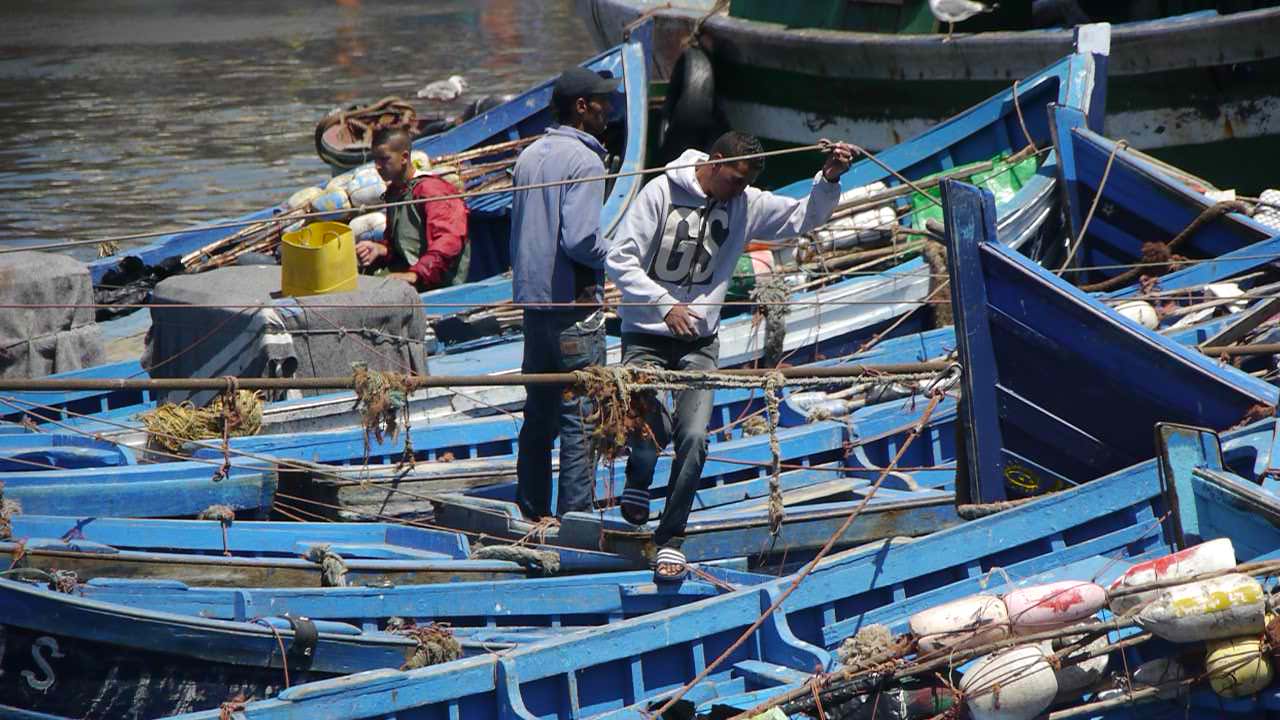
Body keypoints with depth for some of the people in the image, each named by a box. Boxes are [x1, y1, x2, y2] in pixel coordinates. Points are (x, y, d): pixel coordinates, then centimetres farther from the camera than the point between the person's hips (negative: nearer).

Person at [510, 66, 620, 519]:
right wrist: (615, 253, -5)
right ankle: (574, 518, -4)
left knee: (538, 413, 15)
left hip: (532, 298, 8)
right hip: (575, 306, -8)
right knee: (579, 418, -4)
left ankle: (531, 512, 19)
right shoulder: (584, 160, -14)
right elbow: (579, 240, -22)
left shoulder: (529, 156, 12)